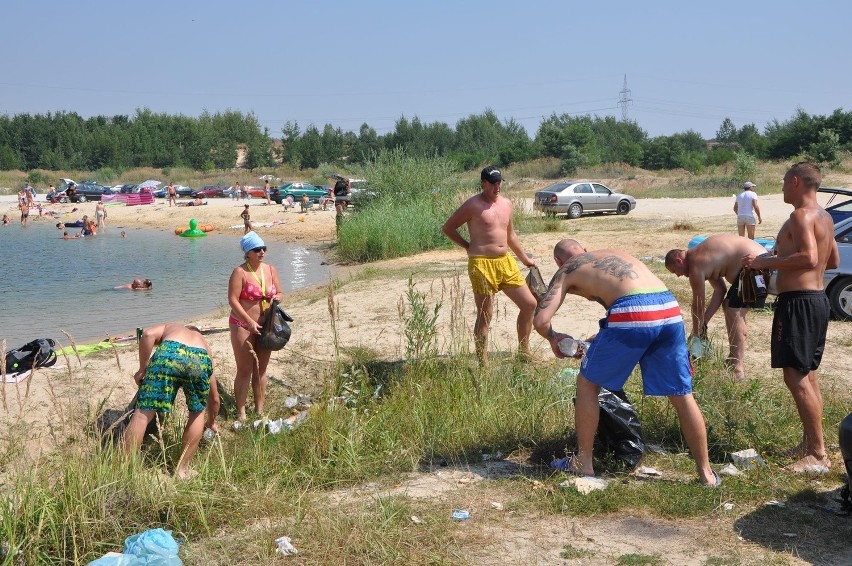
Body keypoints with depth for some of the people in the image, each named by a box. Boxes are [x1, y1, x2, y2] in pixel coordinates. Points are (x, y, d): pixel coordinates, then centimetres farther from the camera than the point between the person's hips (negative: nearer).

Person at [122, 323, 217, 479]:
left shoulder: (170, 327, 41)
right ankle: (182, 469, 27)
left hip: (169, 353, -2)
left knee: (143, 413, 4)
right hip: (200, 360, 2)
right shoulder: (204, 344, 43)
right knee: (197, 412, 26)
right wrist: (211, 422, 64)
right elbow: (214, 398, 48)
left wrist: (142, 369, 17)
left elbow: (148, 334, 12)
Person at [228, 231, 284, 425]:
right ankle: (241, 415, 5)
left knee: (261, 369, 11)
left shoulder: (270, 270, 5)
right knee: (244, 371, -3)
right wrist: (250, 322, -23)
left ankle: (259, 410, 19)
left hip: (265, 326, 5)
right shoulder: (240, 272, -12)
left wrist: (276, 298, -11)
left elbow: (279, 293, 14)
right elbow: (233, 300, -17)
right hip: (243, 326, -5)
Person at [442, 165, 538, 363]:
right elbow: (448, 228, -2)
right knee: (485, 315, -4)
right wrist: (468, 246, 0)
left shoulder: (506, 203, 13)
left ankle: (524, 352, 25)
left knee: (529, 304, 9)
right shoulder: (473, 205, -8)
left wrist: (525, 258, 29)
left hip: (505, 262, 7)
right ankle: (483, 364, 4)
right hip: (482, 264, -7)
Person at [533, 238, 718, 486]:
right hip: (669, 308, 5)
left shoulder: (566, 271, 19)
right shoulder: (614, 254, 35)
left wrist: (553, 337, 31)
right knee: (682, 396, 16)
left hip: (631, 316, -5)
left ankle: (583, 463, 23)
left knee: (588, 384, 17)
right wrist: (603, 338, 48)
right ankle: (706, 473, 22)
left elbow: (541, 320, 8)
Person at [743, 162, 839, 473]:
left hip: (798, 302, -11)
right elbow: (833, 260, 25)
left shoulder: (801, 216, -15)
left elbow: (809, 258, -28)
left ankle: (818, 455, -11)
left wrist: (766, 262, -19)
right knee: (808, 375, 16)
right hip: (817, 298, 11)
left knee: (795, 376, -11)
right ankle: (810, 444, 23)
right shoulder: (824, 217, 16)